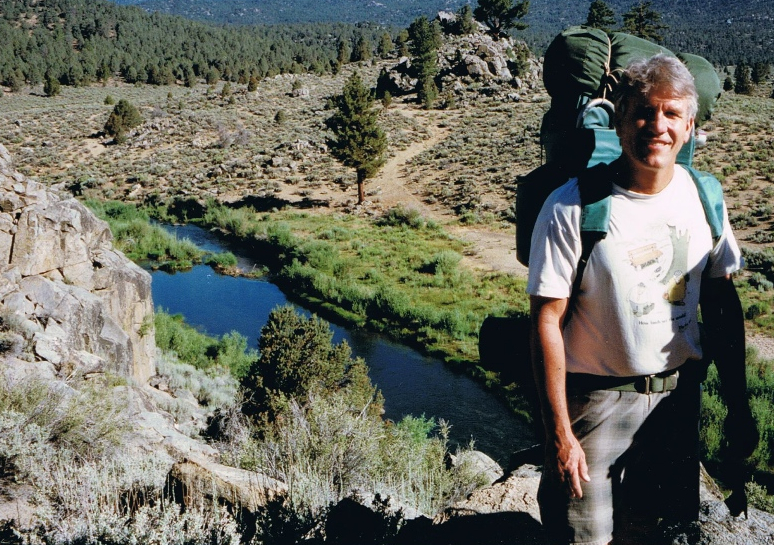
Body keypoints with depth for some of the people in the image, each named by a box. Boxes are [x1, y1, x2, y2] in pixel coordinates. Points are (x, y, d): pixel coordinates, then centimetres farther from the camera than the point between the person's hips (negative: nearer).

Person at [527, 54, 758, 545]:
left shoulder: (702, 197, -2)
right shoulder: (572, 208, -18)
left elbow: (723, 307, 6)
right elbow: (548, 321, -16)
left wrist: (739, 406, 7)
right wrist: (559, 431, -16)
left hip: (679, 394, 5)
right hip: (596, 398, -4)